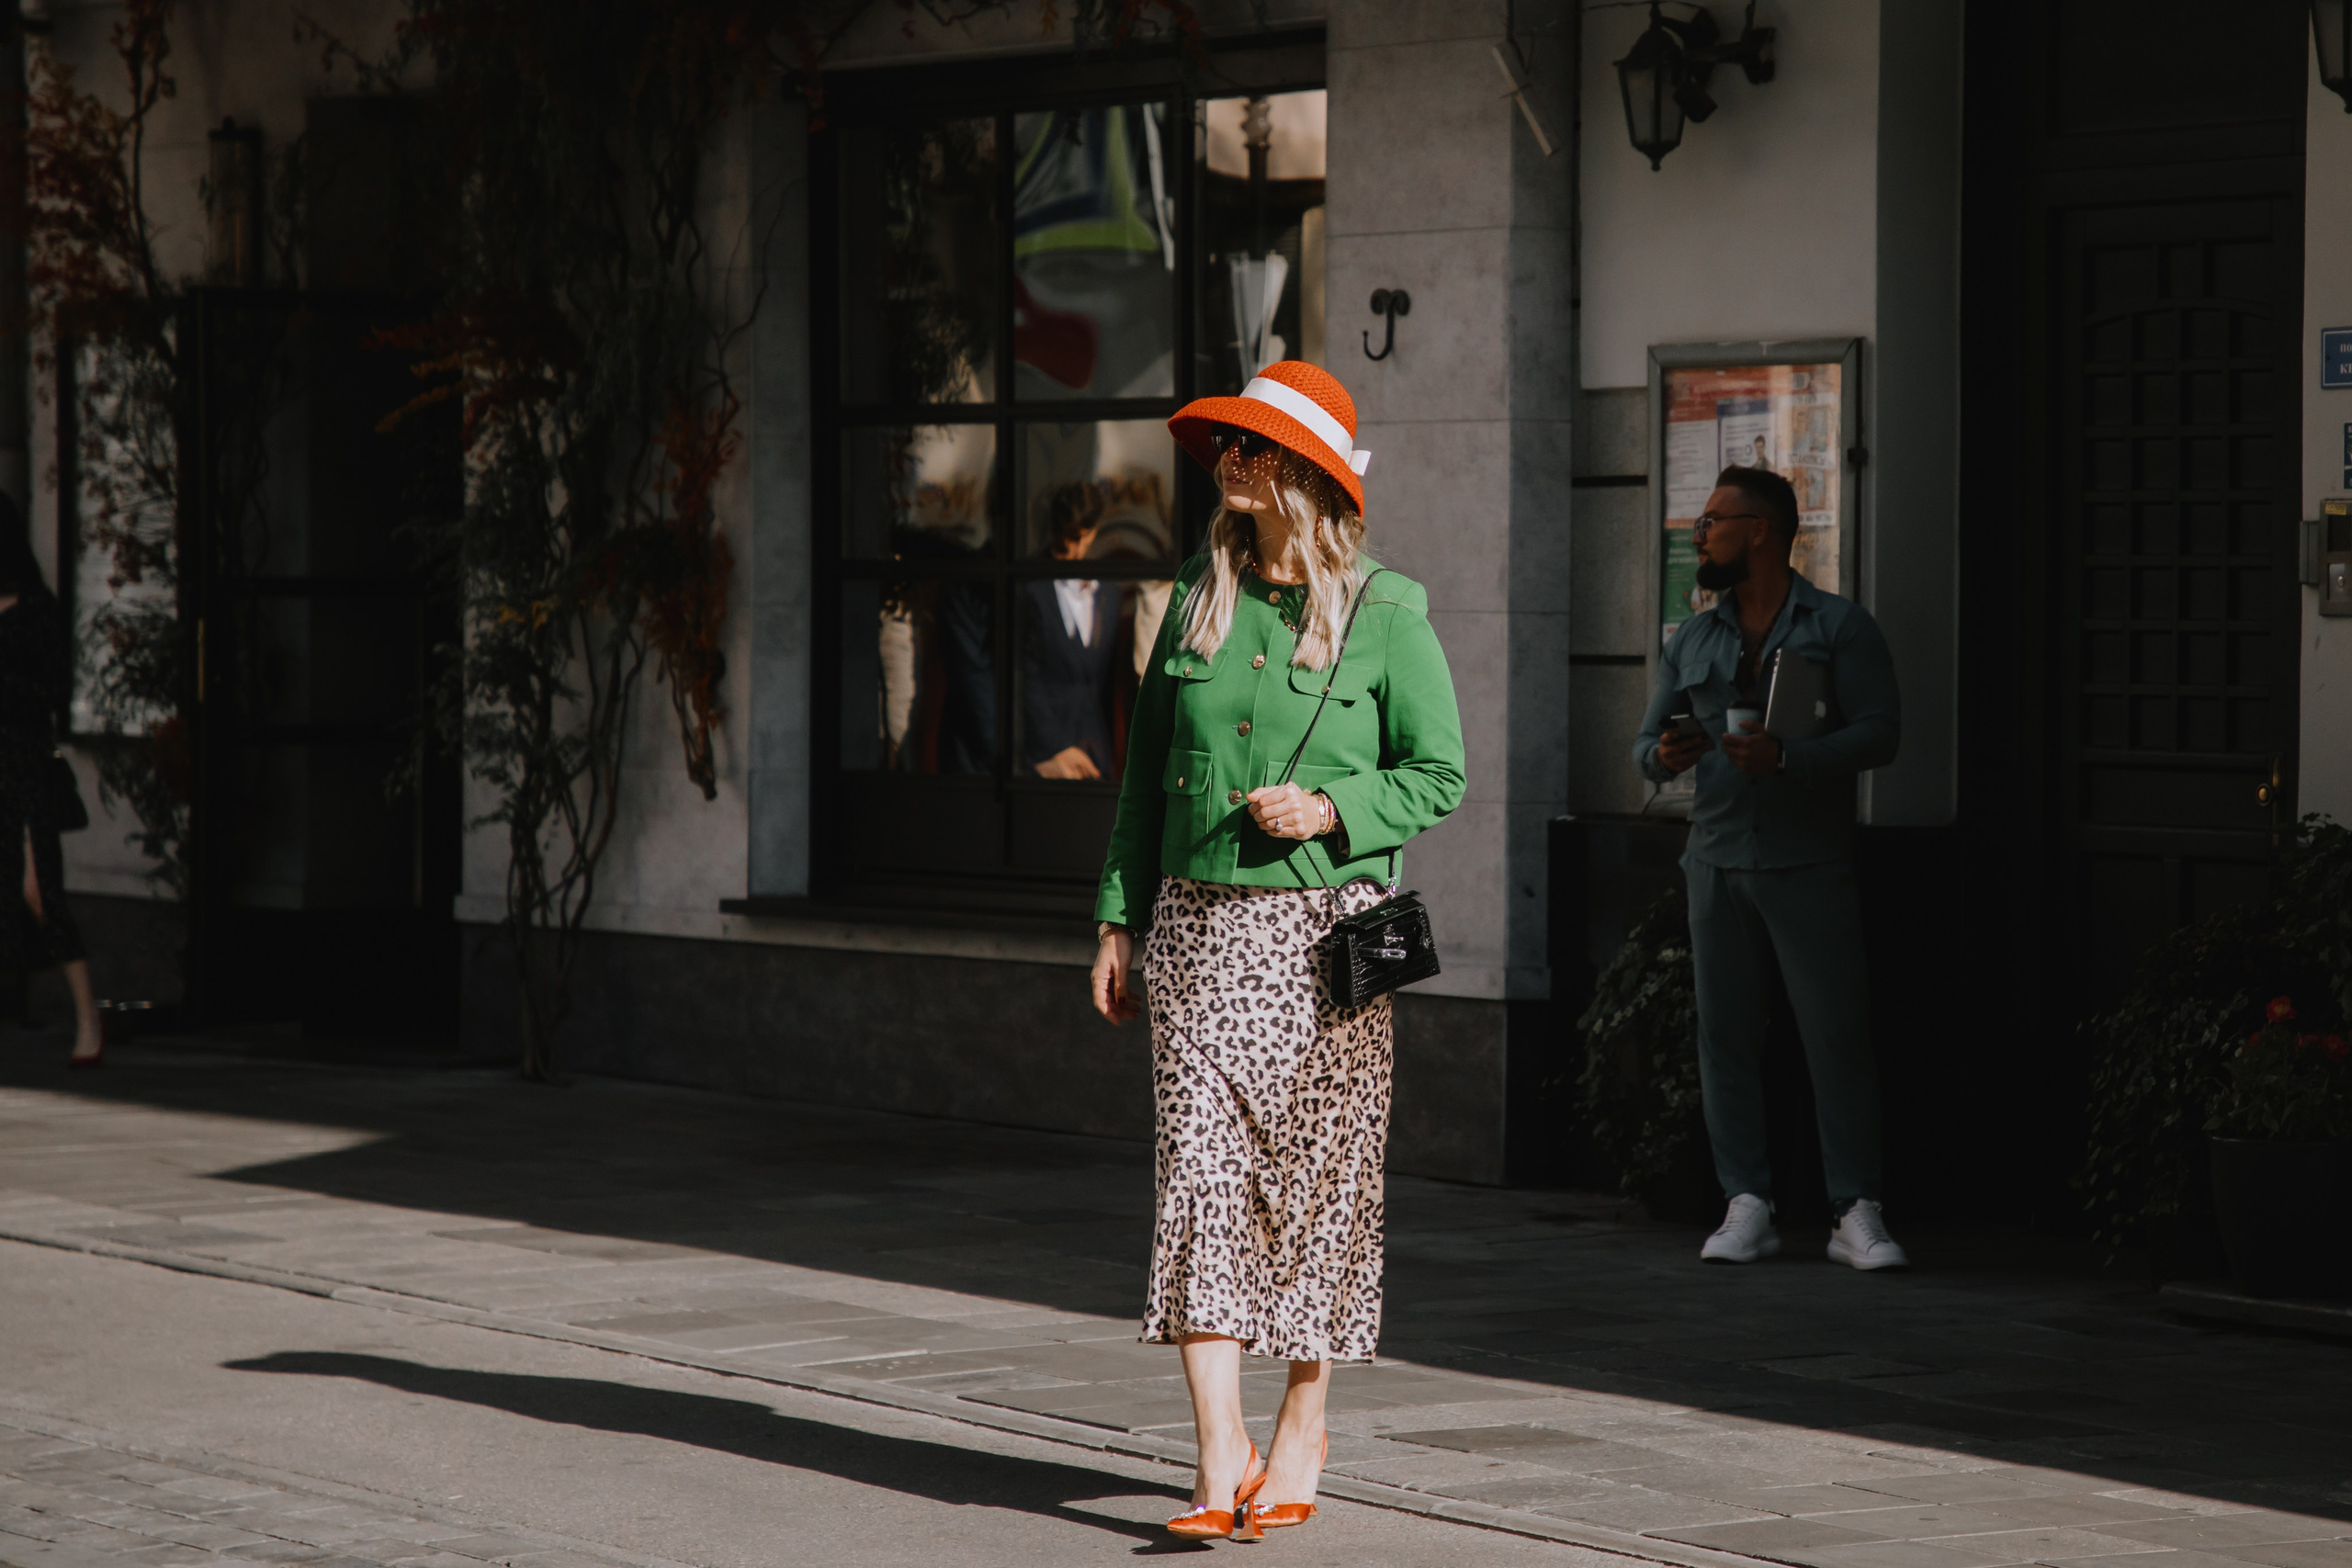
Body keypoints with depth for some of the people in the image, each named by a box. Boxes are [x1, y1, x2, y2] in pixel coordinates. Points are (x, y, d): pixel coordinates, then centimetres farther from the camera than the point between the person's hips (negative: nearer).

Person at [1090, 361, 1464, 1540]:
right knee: (1199, 1172, -9)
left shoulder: (1384, 614, -3)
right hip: (1201, 921, 2)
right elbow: (1145, 771, 15)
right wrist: (1118, 919, 11)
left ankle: (1301, 1432, 22)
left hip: (1326, 928, -2)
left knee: (1316, 1180, 5)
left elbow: (1439, 775, 1)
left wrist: (1332, 808, -15)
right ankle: (1221, 1462, -11)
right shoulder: (1198, 601, 9)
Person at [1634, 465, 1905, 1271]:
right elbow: (1647, 739, 16)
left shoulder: (1841, 627, 1)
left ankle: (1856, 1214, -5)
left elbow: (1879, 732, -7)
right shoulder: (1691, 640, 15)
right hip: (1718, 862, 4)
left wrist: (1787, 757, -20)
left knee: (1837, 1032, -7)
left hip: (1810, 863, -4)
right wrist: (1662, 756, -9)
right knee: (1725, 1032, 1)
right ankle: (1747, 1207, 6)